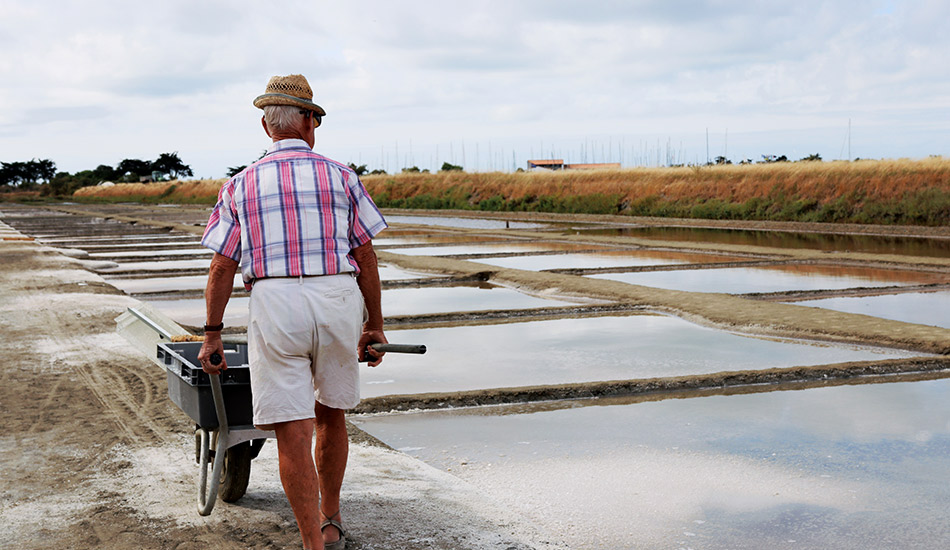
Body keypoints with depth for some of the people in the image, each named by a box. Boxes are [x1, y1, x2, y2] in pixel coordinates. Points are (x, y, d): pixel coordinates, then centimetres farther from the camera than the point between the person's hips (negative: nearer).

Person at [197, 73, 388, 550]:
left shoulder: (241, 185, 7)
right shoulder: (340, 176, 7)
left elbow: (221, 267, 4)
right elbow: (365, 257, 5)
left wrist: (212, 334, 11)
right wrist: (374, 327, 12)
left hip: (274, 302, -1)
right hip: (338, 301, 2)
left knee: (292, 430, 0)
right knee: (330, 416, 19)